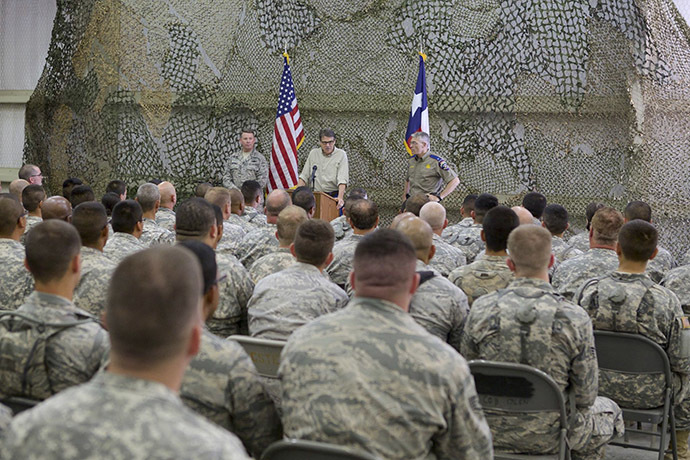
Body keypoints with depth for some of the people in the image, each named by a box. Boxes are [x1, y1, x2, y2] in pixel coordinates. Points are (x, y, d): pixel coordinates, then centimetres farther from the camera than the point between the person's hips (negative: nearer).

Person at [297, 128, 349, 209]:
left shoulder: (341, 154, -1)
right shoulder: (313, 153, 12)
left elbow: (342, 180, -12)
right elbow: (304, 176, 12)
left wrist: (340, 198, -26)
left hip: (334, 196, -3)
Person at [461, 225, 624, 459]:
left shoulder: (481, 309, -14)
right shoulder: (575, 318, -20)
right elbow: (585, 397, -11)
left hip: (493, 432, 3)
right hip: (549, 439, -3)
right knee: (608, 410, 29)